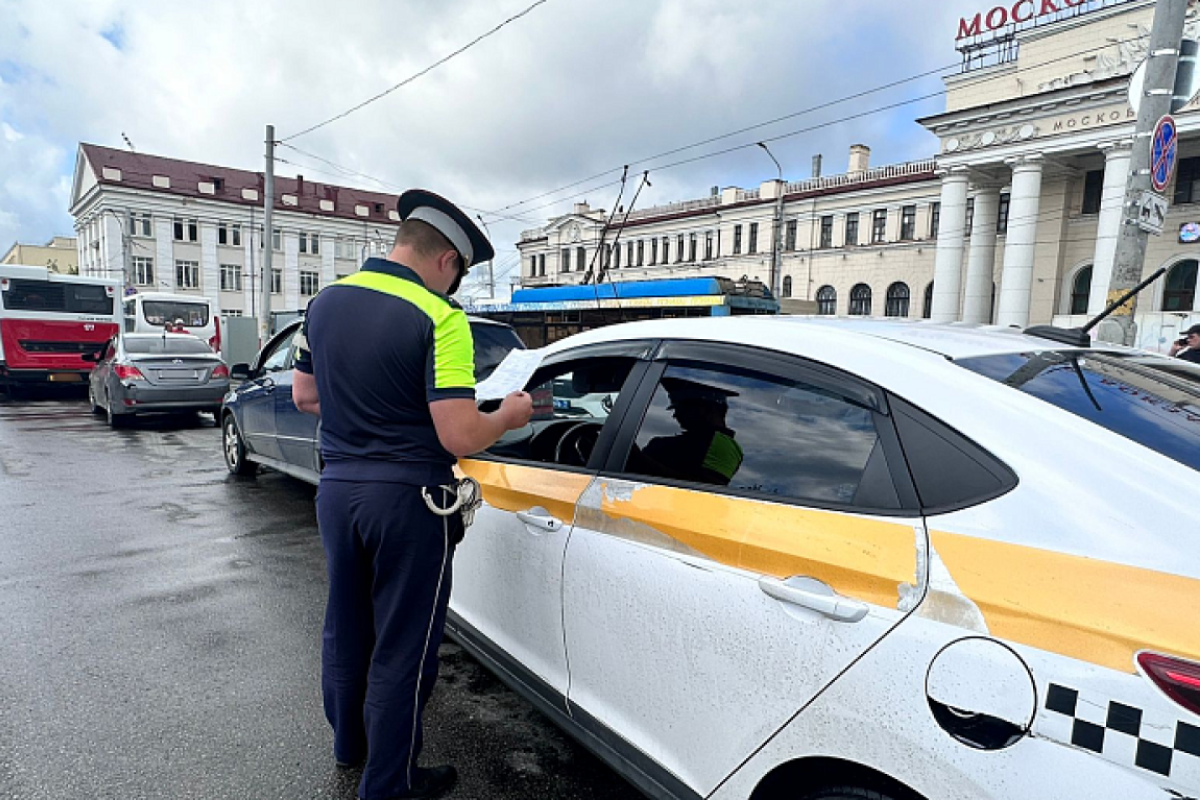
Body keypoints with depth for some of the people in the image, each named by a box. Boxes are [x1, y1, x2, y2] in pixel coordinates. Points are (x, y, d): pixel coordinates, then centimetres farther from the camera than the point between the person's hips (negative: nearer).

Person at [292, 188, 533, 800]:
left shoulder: (325, 301, 3)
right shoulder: (438, 319, -19)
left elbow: (304, 396, 13)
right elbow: (460, 437, -23)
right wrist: (508, 415, -4)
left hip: (336, 488, 7)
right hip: (407, 500, -7)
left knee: (345, 627, 24)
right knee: (402, 647, 10)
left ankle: (347, 743, 48)